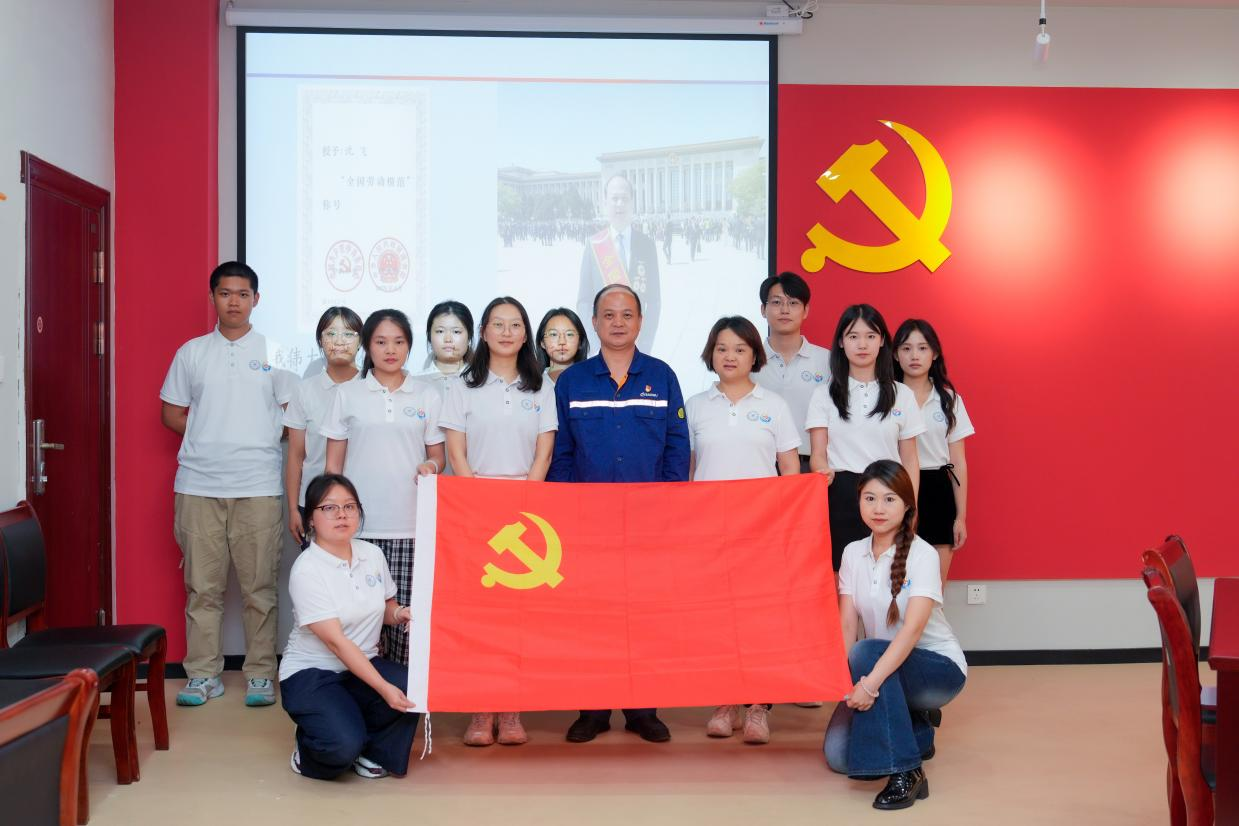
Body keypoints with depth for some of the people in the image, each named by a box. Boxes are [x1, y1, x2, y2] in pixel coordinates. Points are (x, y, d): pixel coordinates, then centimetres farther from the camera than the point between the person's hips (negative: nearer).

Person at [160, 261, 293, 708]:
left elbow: (293, 414, 5)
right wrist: (208, 437, 1)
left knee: (259, 587, 1)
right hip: (198, 486, 2)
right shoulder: (192, 352, 10)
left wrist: (258, 439, -6)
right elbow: (171, 412, 13)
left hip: (258, 486, -1)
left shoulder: (273, 351, 6)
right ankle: (203, 674, 13)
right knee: (202, 587, 5)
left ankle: (260, 673, 11)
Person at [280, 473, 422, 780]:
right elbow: (336, 641, -22)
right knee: (343, 746, -30)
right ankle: (309, 752, 8)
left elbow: (386, 607, 19)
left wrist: (399, 614, -7)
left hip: (362, 664, 6)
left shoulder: (372, 554, 2)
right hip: (311, 673, -6)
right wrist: (383, 688, -28)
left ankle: (371, 751, 4)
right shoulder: (306, 569, -17)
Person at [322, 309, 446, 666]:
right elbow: (334, 462, 10)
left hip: (410, 525, 0)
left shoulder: (428, 396, 10)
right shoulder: (348, 394, 8)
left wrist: (431, 467, -8)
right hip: (358, 525, 0)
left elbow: (437, 455, 15)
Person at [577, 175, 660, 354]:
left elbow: (654, 301, 4)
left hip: (636, 342, 1)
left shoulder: (647, 244, 3)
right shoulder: (593, 245, 2)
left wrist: (645, 344, -7)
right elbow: (584, 301, 3)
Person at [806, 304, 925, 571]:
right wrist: (824, 471, -22)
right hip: (840, 497, -1)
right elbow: (818, 453, 1)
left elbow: (909, 460, 10)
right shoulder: (824, 394, 7)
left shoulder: (902, 395, 10)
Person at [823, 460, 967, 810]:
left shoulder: (922, 555, -18)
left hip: (938, 666, -5)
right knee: (837, 754, -13)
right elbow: (847, 624, -8)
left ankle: (906, 772, -29)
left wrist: (871, 680, -41)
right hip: (882, 665, 6)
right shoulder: (853, 553, -2)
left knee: (867, 652, -36)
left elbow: (913, 627, -30)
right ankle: (917, 731, 17)